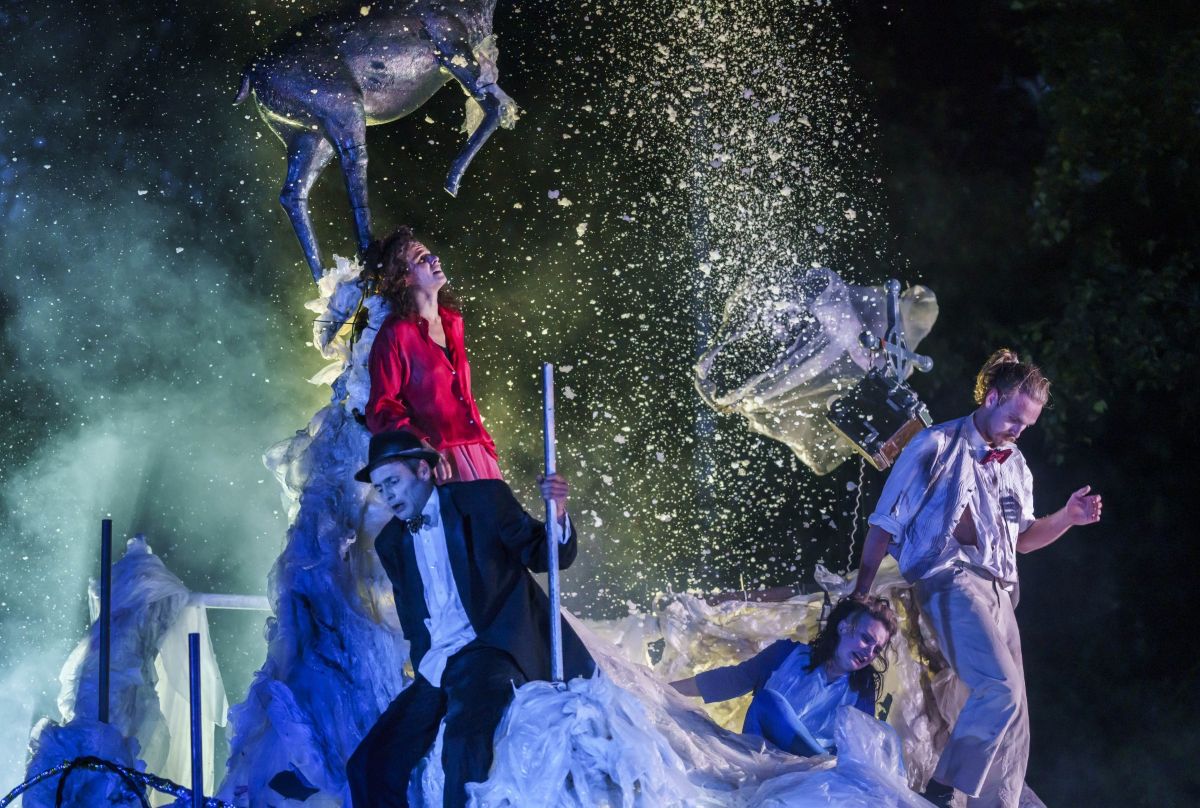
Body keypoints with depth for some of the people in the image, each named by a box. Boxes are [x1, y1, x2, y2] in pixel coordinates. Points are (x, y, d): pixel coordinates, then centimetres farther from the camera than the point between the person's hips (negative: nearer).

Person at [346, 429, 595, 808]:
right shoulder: (391, 542, 14)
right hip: (436, 670, 6)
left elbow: (545, 557, 0)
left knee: (465, 740, -34)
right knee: (370, 766, -5)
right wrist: (423, 663, 8)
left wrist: (557, 517, -20)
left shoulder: (482, 499, -1)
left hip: (491, 649, -6)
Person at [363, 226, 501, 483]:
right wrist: (422, 447, -23)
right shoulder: (395, 334, -8)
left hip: (475, 452, 7)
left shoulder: (452, 322, 13)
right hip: (437, 462, -7)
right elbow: (381, 410, -9)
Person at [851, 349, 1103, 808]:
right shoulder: (937, 446, 0)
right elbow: (887, 521, 0)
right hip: (949, 576, -8)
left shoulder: (1015, 466, 21)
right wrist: (861, 593, -4)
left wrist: (1066, 518, 9)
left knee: (1010, 718, 2)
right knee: (1001, 688, -26)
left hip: (997, 589, 8)